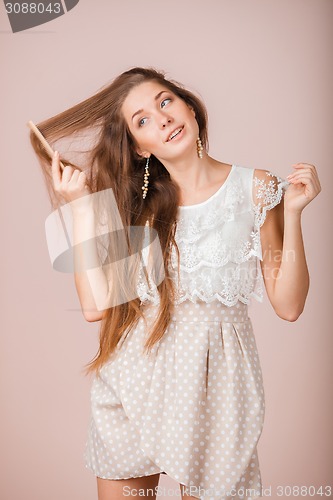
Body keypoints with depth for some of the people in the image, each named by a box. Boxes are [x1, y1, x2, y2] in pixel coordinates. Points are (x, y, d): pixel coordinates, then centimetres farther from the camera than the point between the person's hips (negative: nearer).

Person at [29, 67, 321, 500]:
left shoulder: (256, 189, -3)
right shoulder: (137, 204, 4)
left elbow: (288, 305, -7)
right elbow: (96, 305, -9)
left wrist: (292, 211, -16)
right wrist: (81, 206, -8)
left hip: (214, 384, -2)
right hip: (133, 381, 2)